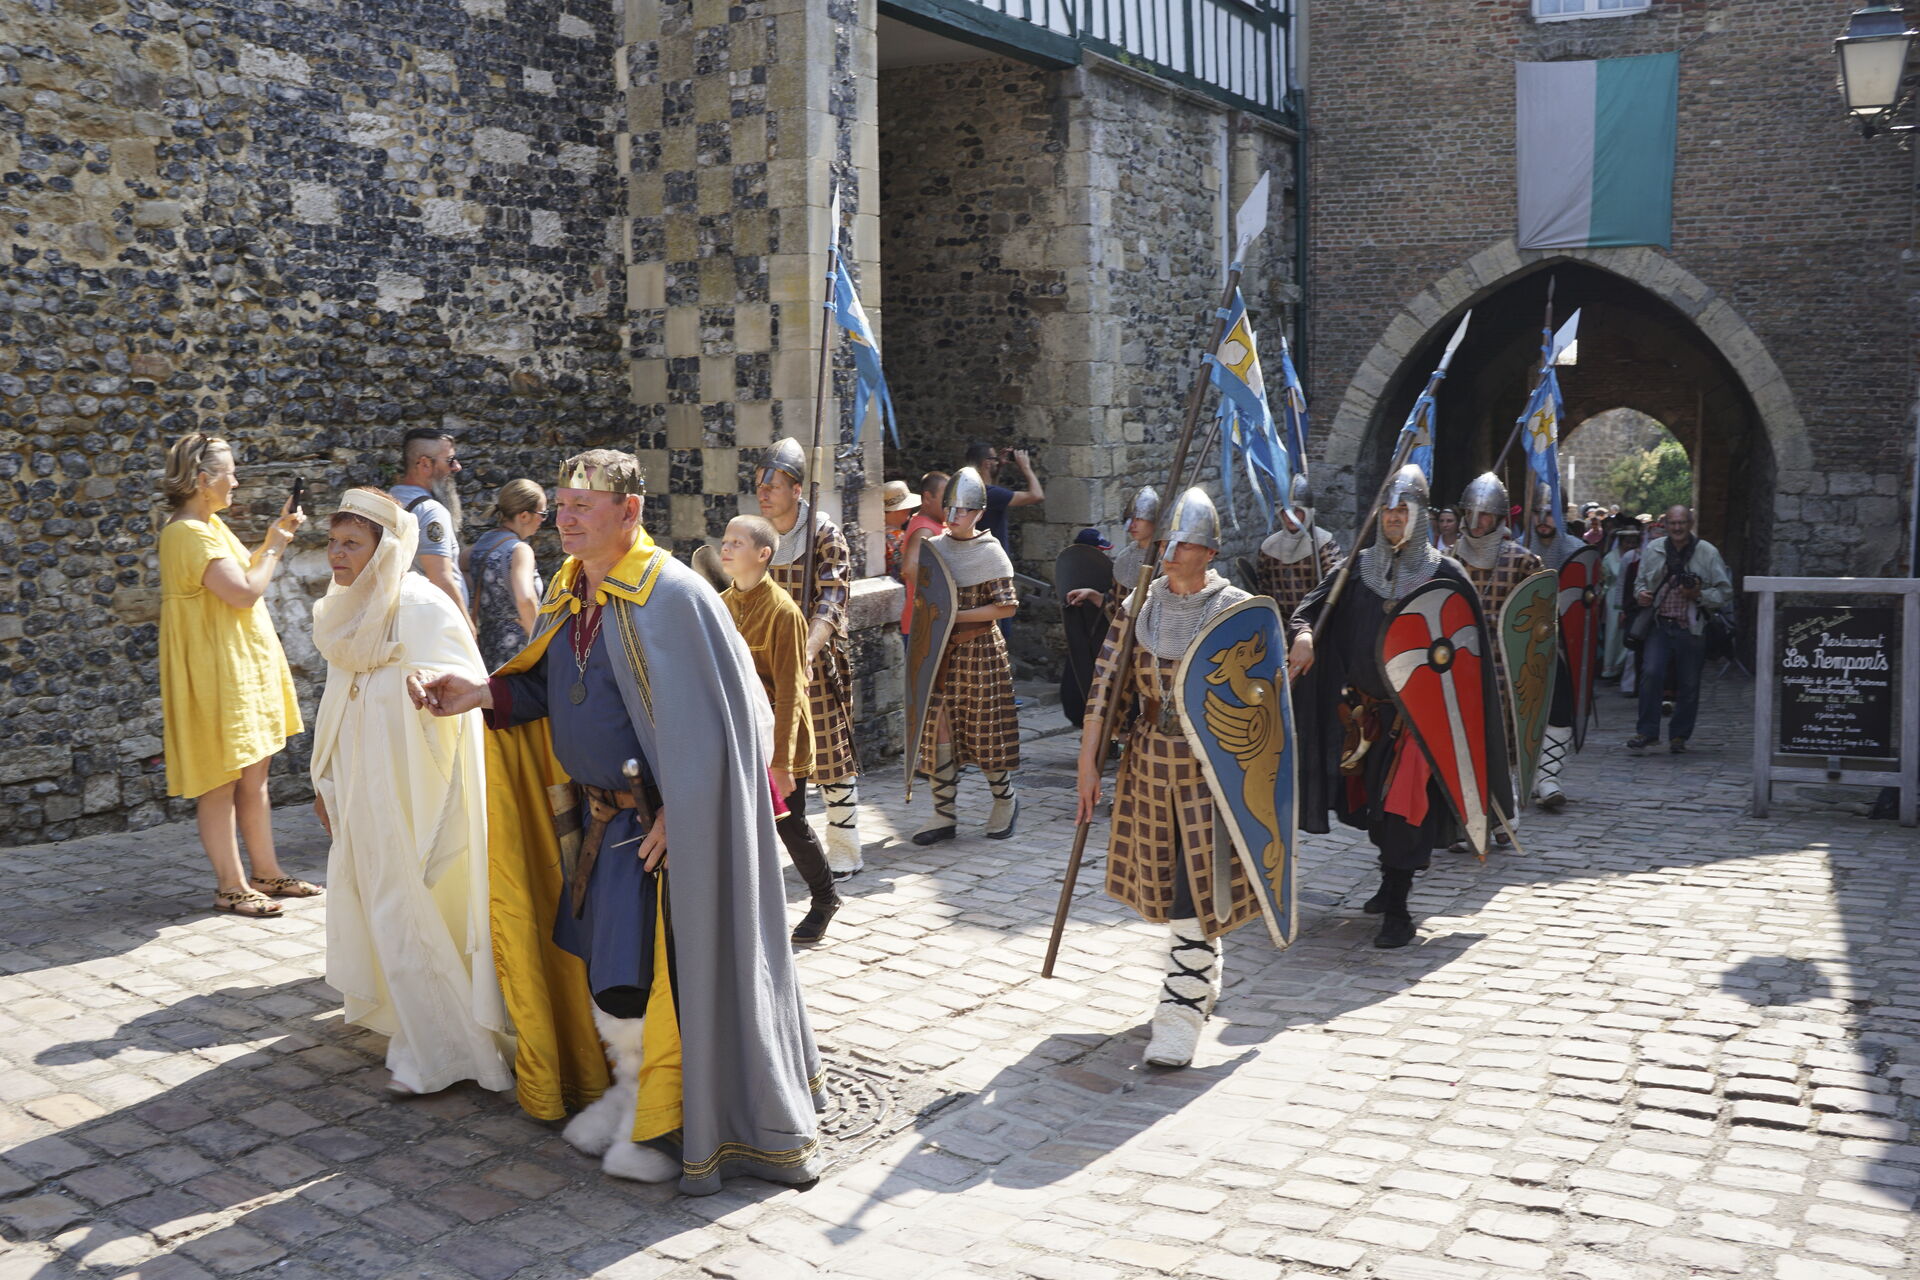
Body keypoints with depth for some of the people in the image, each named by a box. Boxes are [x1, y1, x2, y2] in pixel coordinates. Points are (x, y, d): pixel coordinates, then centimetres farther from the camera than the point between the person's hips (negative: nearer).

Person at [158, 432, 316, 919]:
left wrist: (275, 537, 14)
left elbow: (246, 579, 24)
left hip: (246, 664, 10)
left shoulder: (212, 525, 14)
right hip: (216, 672, -10)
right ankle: (231, 886, 5)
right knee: (222, 781, -2)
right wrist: (274, 549, -9)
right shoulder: (188, 534, -18)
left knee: (255, 775, 13)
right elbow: (245, 592, -23)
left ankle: (267, 873, 21)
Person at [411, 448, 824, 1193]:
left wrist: (675, 813, -20)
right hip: (598, 813, 8)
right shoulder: (568, 591, 8)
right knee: (597, 962, 16)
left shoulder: (670, 595, -18)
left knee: (632, 980, -4)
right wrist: (479, 694, -1)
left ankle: (665, 1120, 17)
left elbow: (708, 720, -19)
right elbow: (547, 688, 15)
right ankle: (632, 1090, 36)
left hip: (662, 820, -8)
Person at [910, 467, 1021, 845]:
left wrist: (957, 616, -16)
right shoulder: (933, 547, 6)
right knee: (938, 730, 3)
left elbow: (1007, 606, -12)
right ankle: (944, 815, 12)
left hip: (978, 651, -4)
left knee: (984, 730, 5)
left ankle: (1005, 800, 27)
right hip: (939, 651, 5)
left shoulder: (989, 552, -7)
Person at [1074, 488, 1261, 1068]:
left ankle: (1181, 1015, 2)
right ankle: (1203, 982, 36)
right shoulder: (1137, 607, 2)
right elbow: (1105, 687, 0)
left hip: (1213, 767, -4)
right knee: (1166, 885, 14)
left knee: (1198, 894, -6)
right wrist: (1088, 761, -5)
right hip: (1148, 763, 4)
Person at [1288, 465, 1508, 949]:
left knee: (1402, 804, -10)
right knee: (1376, 800, 16)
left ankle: (1398, 910, -3)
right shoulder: (1360, 566, 6)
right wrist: (1303, 632, -23)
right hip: (1367, 707, 4)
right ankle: (1391, 884, 37)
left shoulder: (1444, 573, -4)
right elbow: (1316, 603, -1)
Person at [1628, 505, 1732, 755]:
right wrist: (1641, 593, -3)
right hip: (1660, 625, 1)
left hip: (1691, 629, -1)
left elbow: (1725, 592, 2)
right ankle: (1647, 732, -6)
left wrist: (1699, 595, -15)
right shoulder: (1653, 550, 7)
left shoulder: (1708, 553, 0)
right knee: (1651, 673, -15)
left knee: (1689, 684, 5)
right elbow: (1641, 581, 20)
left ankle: (1679, 736, 19)